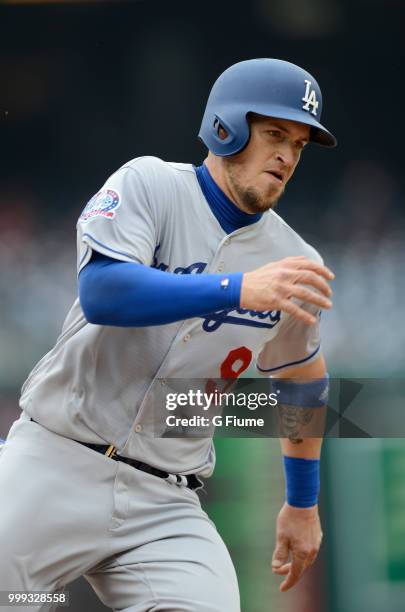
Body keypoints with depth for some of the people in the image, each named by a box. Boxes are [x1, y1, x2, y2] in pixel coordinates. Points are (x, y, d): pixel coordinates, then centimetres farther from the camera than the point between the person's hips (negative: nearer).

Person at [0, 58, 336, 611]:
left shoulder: (294, 264, 6)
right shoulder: (150, 186, -4)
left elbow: (301, 380, 22)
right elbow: (100, 292, -22)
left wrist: (303, 505, 27)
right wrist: (239, 290, -29)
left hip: (166, 505, 3)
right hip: (57, 462, -2)